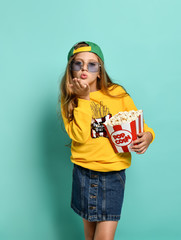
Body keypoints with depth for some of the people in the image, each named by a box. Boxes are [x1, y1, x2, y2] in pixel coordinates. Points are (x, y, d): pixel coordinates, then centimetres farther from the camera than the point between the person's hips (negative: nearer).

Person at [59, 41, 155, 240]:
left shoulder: (118, 94, -5)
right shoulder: (69, 100, -1)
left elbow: (140, 125, 3)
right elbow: (79, 136, -16)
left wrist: (147, 136, -19)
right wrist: (84, 99, -17)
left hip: (113, 173, -1)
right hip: (83, 172, 2)